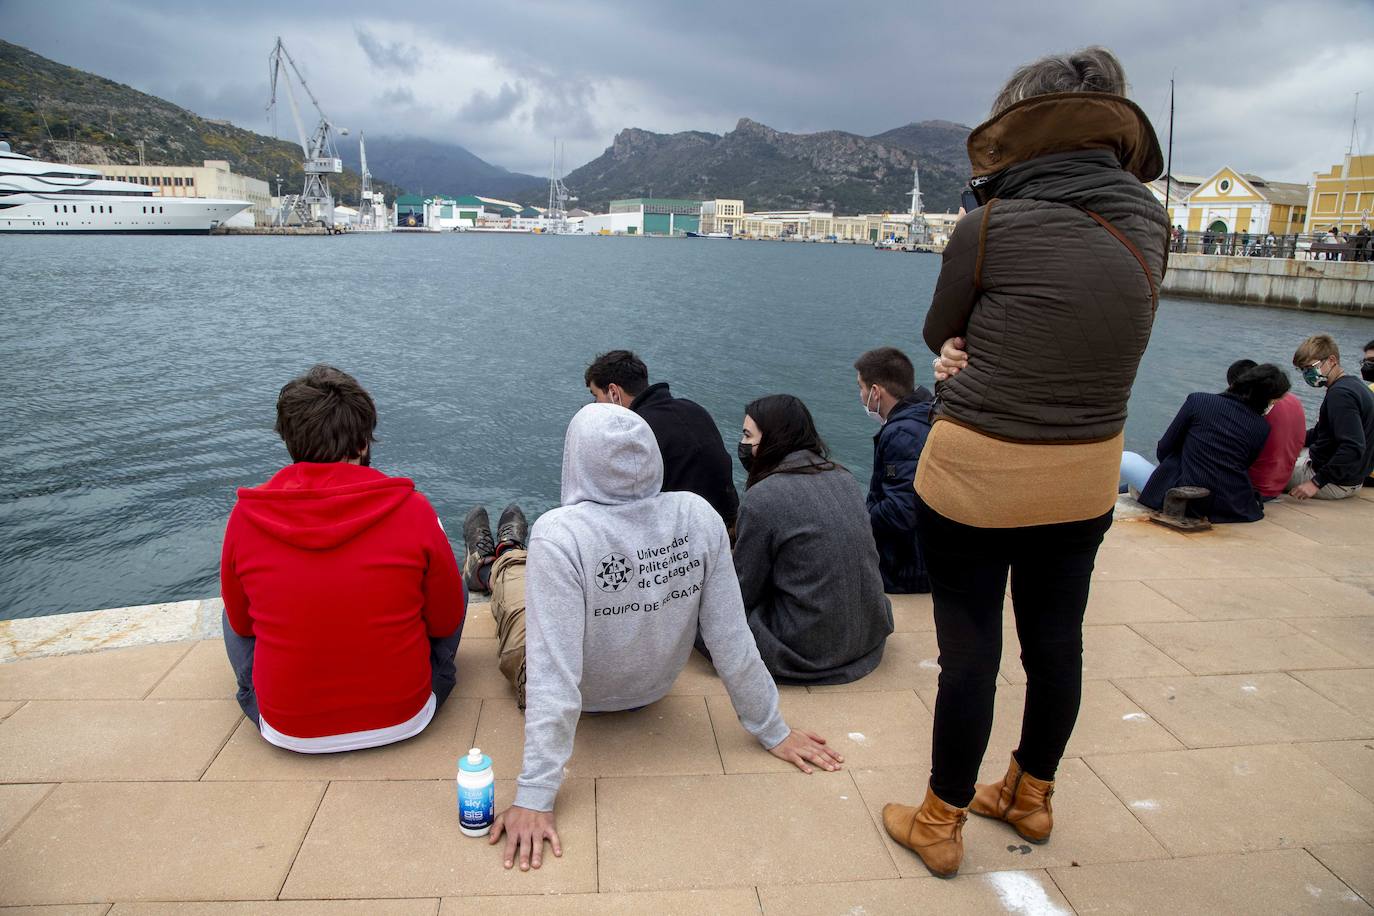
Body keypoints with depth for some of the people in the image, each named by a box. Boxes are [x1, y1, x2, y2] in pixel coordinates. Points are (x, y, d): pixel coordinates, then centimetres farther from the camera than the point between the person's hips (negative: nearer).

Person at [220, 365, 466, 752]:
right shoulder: (412, 509, -16)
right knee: (454, 587, 23)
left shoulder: (246, 516, -11)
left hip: (288, 732, 2)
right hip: (402, 720, -1)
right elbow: (447, 622, -5)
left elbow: (241, 622, 5)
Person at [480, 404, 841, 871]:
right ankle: (518, 552, 64)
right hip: (653, 689, 3)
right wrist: (772, 730, -7)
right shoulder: (698, 517, -25)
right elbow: (731, 639, -20)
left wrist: (534, 796, -30)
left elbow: (553, 676, -37)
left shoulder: (559, 534, -37)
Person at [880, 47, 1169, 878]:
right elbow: (1085, 340, 8)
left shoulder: (991, 227, -15)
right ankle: (1030, 797, 40)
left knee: (970, 652, 7)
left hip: (975, 476, -5)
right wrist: (976, 358, 0)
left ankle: (940, 824, 24)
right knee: (1055, 641, 18)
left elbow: (940, 337, -1)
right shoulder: (1150, 227, 0)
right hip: (1087, 477, 6)